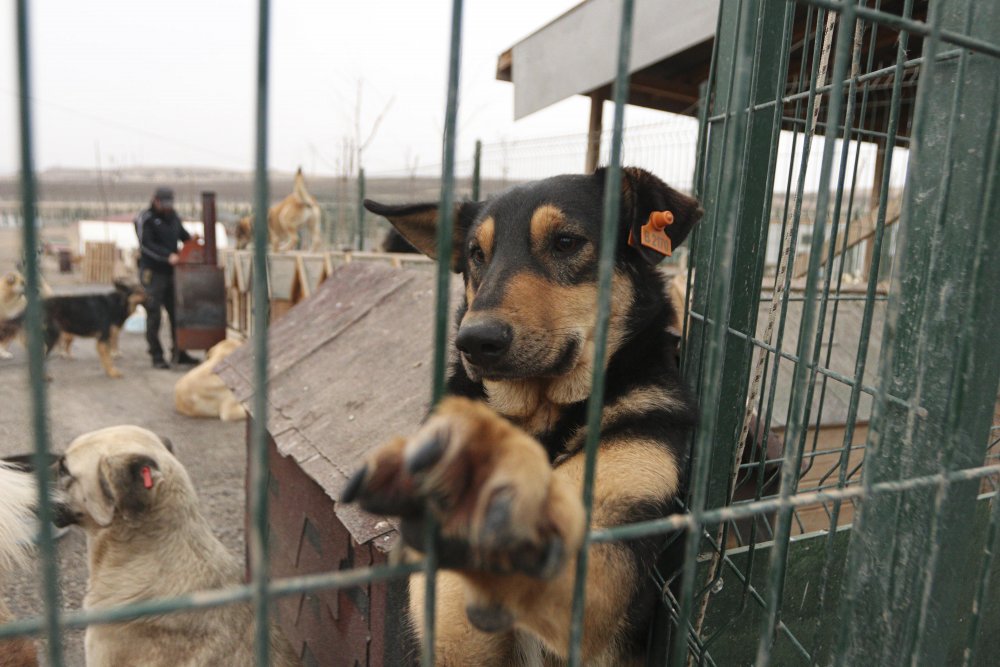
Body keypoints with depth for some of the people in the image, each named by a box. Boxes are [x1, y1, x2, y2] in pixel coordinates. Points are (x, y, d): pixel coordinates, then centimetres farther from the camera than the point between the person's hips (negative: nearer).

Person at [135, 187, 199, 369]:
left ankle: (178, 353, 15)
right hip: (152, 272, -6)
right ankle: (157, 356, 5)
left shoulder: (173, 217, 15)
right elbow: (146, 244, -15)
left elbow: (184, 236, 21)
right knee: (154, 315, -2)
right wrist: (168, 256, -27)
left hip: (171, 272, 6)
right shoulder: (145, 219, -4)